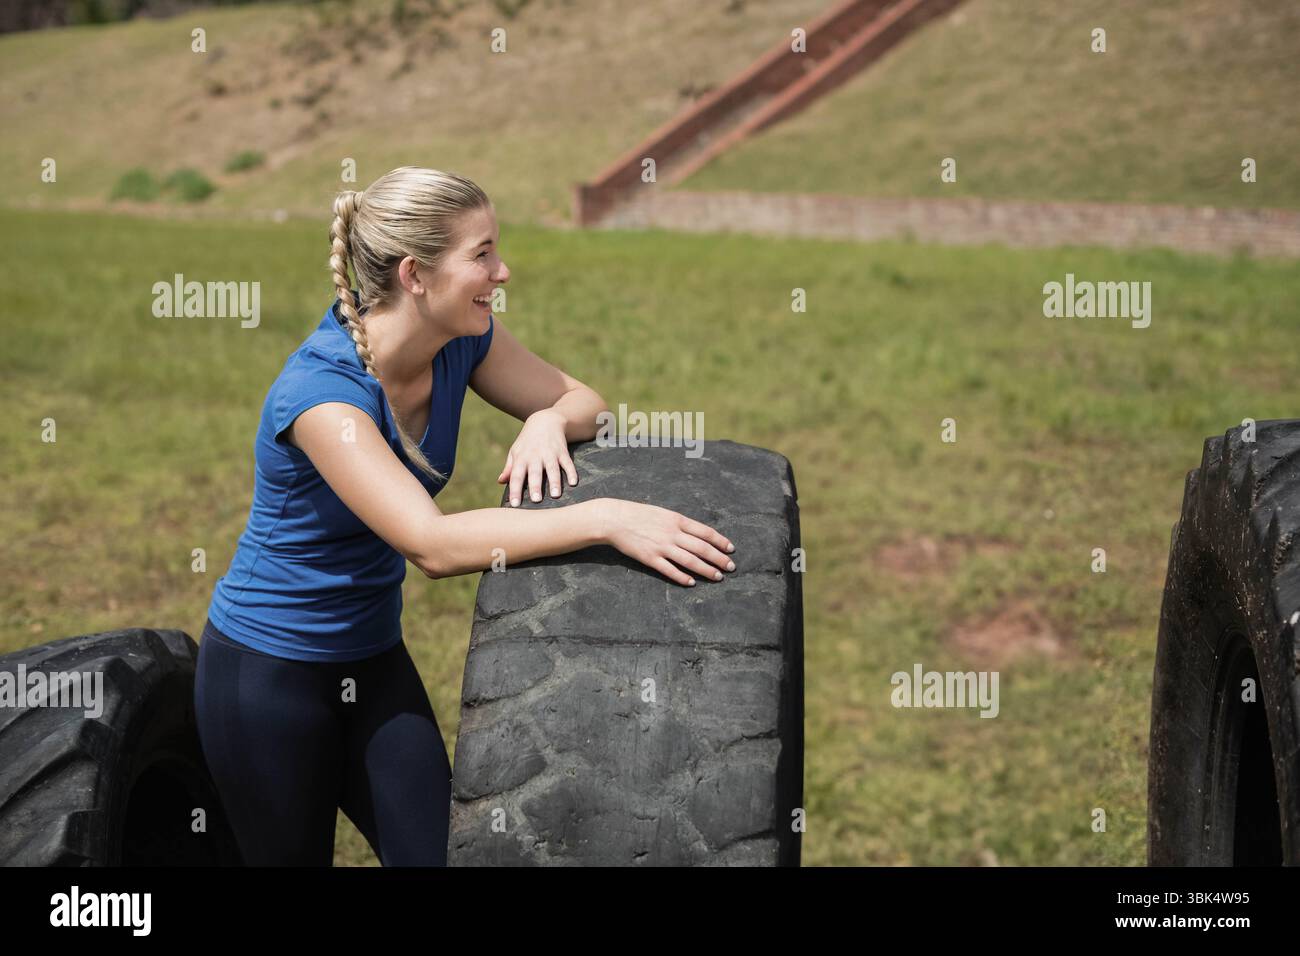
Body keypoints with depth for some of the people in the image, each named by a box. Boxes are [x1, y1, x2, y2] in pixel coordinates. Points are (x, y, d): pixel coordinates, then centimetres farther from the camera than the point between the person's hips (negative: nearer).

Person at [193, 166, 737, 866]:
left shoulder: (465, 342, -9)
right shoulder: (321, 388, -30)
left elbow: (585, 403, 2)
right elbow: (432, 544, -40)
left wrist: (549, 422, -22)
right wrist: (605, 520, -44)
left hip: (375, 658, 6)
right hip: (268, 670, -6)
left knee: (440, 850, 0)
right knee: (293, 856, 11)